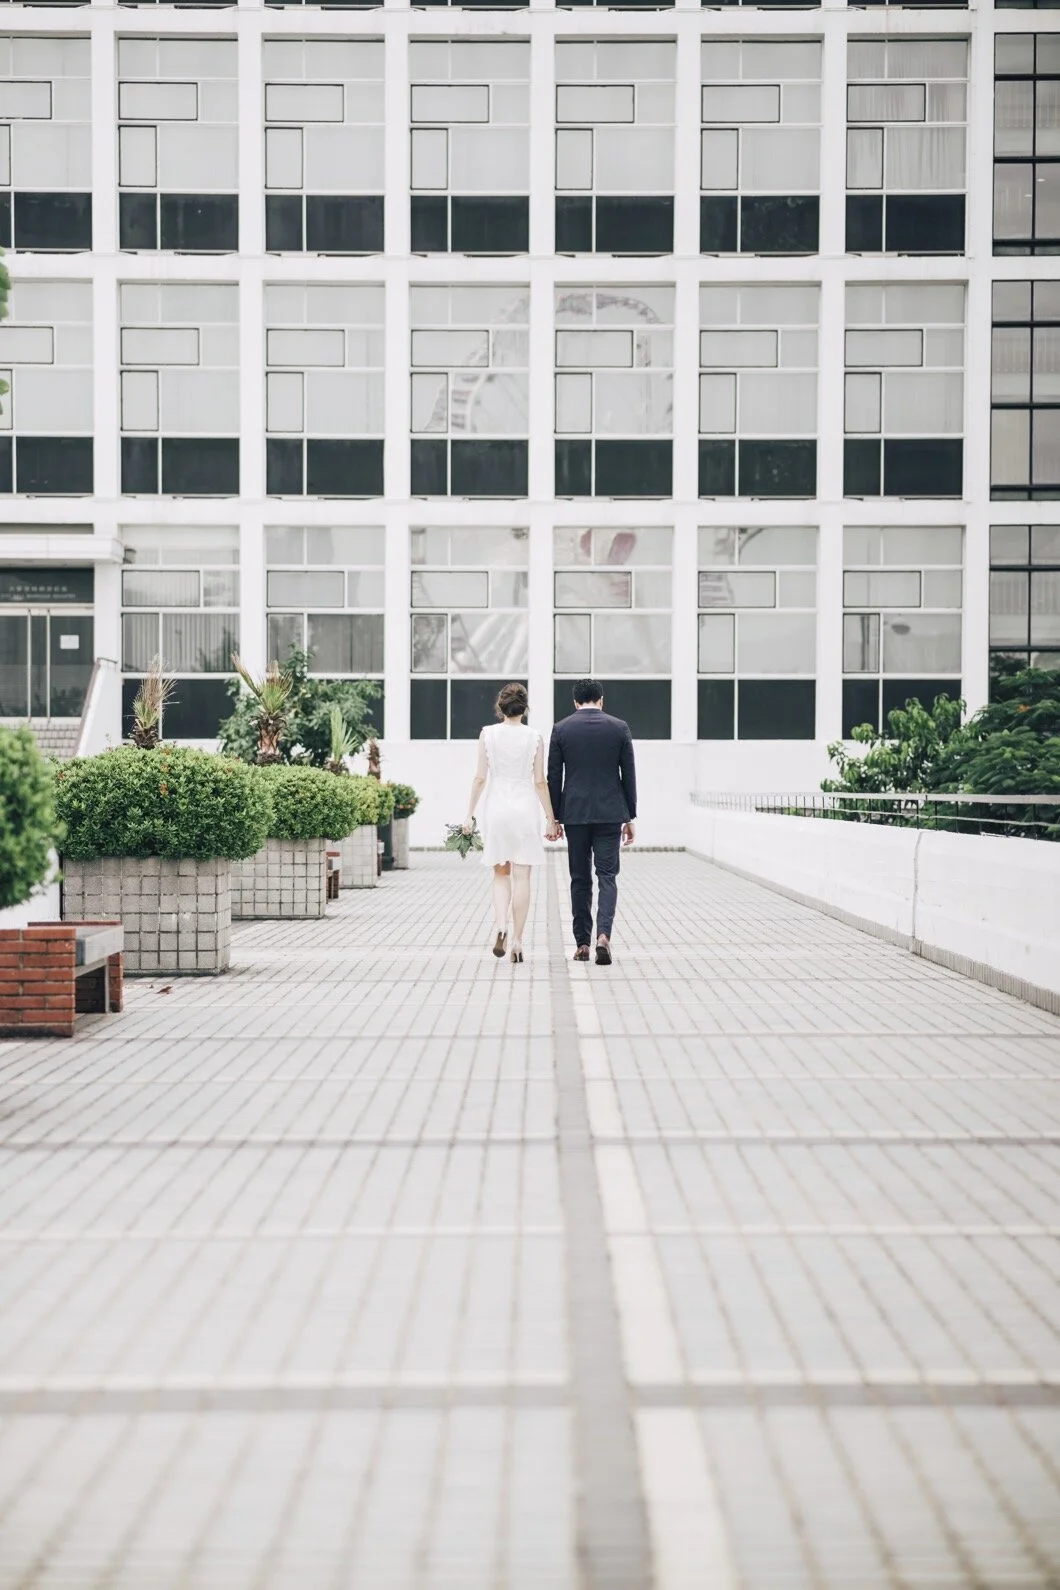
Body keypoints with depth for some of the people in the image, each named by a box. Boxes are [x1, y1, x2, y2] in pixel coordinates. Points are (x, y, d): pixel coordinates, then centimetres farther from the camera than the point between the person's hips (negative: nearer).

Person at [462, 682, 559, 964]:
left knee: (501, 873, 14)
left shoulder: (488, 734, -2)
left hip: (496, 808, 1)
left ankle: (500, 926, -9)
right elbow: (540, 782, -1)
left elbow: (480, 778, -2)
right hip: (526, 809, -1)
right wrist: (551, 818, 6)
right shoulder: (534, 737, -2)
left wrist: (469, 814, 5)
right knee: (521, 877, 3)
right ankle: (517, 941, 2)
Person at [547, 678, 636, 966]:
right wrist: (630, 817, 8)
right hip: (610, 813, -1)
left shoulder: (561, 729, 1)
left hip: (574, 814, 1)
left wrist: (555, 818, 8)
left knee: (580, 879, 9)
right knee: (607, 876, 1)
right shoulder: (619, 728, 1)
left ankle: (582, 943, 10)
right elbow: (629, 775, 2)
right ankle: (603, 934, -19)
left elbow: (553, 777, 1)